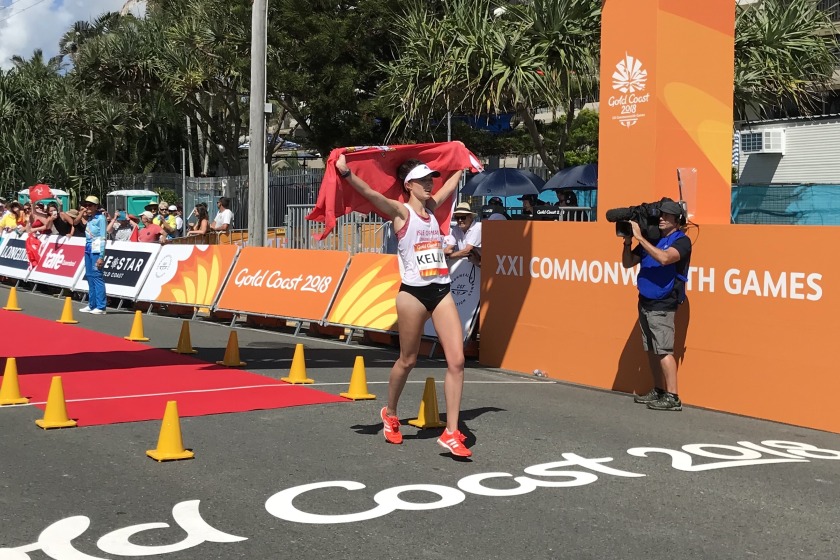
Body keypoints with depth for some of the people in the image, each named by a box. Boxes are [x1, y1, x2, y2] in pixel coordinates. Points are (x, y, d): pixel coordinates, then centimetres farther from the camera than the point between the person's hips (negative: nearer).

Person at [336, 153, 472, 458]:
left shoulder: (431, 207, 12)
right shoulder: (401, 211, -5)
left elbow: (451, 183, 31)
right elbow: (369, 193, -21)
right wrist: (346, 173, -36)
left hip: (441, 291, 5)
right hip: (413, 293, -5)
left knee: (456, 360, -7)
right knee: (407, 361, 9)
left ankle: (451, 433, -4)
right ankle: (390, 414, 35)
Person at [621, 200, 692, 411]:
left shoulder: (681, 241, -6)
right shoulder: (651, 238, 13)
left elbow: (664, 258, -26)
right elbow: (628, 263, 14)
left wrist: (639, 237, -23)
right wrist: (627, 242, -3)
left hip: (663, 305, -7)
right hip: (645, 302, 7)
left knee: (663, 351, -11)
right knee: (651, 350, 11)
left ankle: (673, 397, -10)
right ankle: (658, 391, 20)